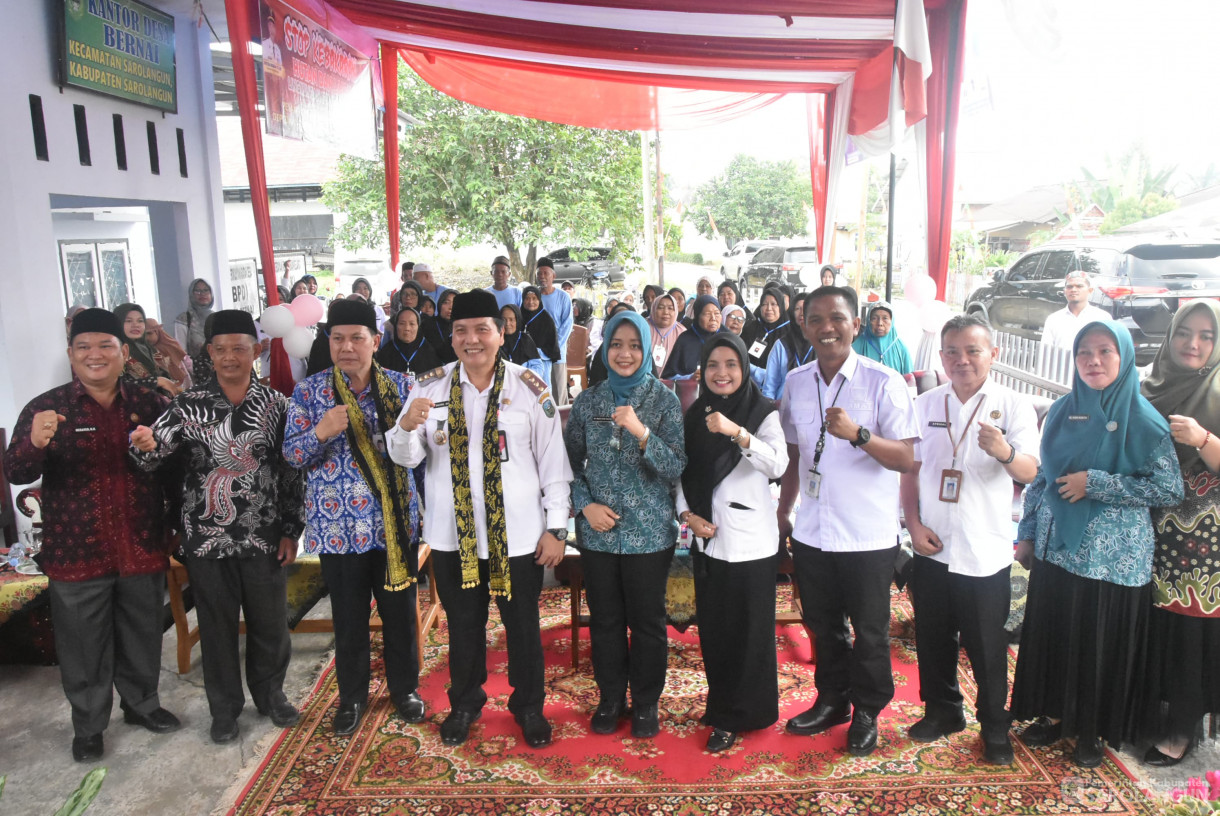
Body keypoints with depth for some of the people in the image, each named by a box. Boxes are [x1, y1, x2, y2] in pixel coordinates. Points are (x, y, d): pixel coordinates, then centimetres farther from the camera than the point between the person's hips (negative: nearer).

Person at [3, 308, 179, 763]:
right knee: (85, 647, 12)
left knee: (143, 637, 18)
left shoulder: (149, 403, 1)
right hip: (76, 552, -2)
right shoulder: (46, 409, -4)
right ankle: (88, 727, 31)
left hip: (142, 549, 2)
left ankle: (141, 703, 40)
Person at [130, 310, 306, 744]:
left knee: (270, 621, 12)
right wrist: (146, 444, -36)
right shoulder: (189, 406, -2)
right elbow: (154, 455, -12)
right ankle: (225, 707, 30)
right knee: (217, 625, 11)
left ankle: (270, 693, 36)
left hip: (264, 535, 1)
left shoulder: (276, 404, -1)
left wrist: (291, 530, -1)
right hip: (207, 537, 0)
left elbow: (292, 471, 1)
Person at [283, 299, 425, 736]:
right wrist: (321, 432, -23)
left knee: (400, 609, 13)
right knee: (349, 616, 12)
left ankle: (404, 687, 34)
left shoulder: (398, 385, 2)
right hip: (338, 526, -1)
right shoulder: (308, 391, -2)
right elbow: (292, 454, -4)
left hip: (396, 520, 1)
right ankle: (352, 696, 33)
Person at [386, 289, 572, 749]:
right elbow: (405, 457, -4)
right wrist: (406, 426, -26)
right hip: (452, 534, 2)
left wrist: (556, 527, -5)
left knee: (523, 625, 14)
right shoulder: (431, 388, -1)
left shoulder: (529, 389, -6)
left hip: (519, 534, -1)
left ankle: (529, 706, 36)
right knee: (463, 624, 19)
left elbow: (553, 462, -4)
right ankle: (465, 703, 41)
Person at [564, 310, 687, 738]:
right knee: (605, 618, 14)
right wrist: (585, 504, -6)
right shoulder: (588, 401, 2)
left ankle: (645, 702, 28)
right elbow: (571, 461, 8)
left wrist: (642, 432, -25)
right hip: (598, 530, 2)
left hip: (649, 530, -2)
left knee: (647, 620, 9)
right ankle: (610, 698, 32)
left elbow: (676, 468, -11)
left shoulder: (664, 400, -4)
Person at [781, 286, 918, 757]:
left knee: (870, 631, 11)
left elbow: (907, 459, -16)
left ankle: (867, 711, 33)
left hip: (868, 536, -4)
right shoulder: (796, 383, 3)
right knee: (824, 626, 19)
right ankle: (832, 700, 39)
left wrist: (858, 434, -32)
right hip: (812, 532, 4)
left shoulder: (883, 383, -12)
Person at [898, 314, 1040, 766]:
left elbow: (1030, 472, -15)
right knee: (933, 638, 15)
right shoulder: (926, 405, 5)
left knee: (987, 648, 8)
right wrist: (914, 524, -2)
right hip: (932, 547, 3)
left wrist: (1005, 452, -37)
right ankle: (942, 710, 36)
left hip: (985, 552, -3)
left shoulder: (1013, 405, -5)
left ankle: (994, 726, 28)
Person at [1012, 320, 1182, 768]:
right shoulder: (1063, 411, 6)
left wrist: (1095, 484, -17)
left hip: (1112, 555, -4)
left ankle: (1092, 730, 25)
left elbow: (1170, 487, -12)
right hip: (1055, 546, 4)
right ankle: (1054, 715, 30)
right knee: (1051, 634, 12)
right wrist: (1027, 534, 10)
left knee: (1102, 642, 6)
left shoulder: (1141, 419, -8)